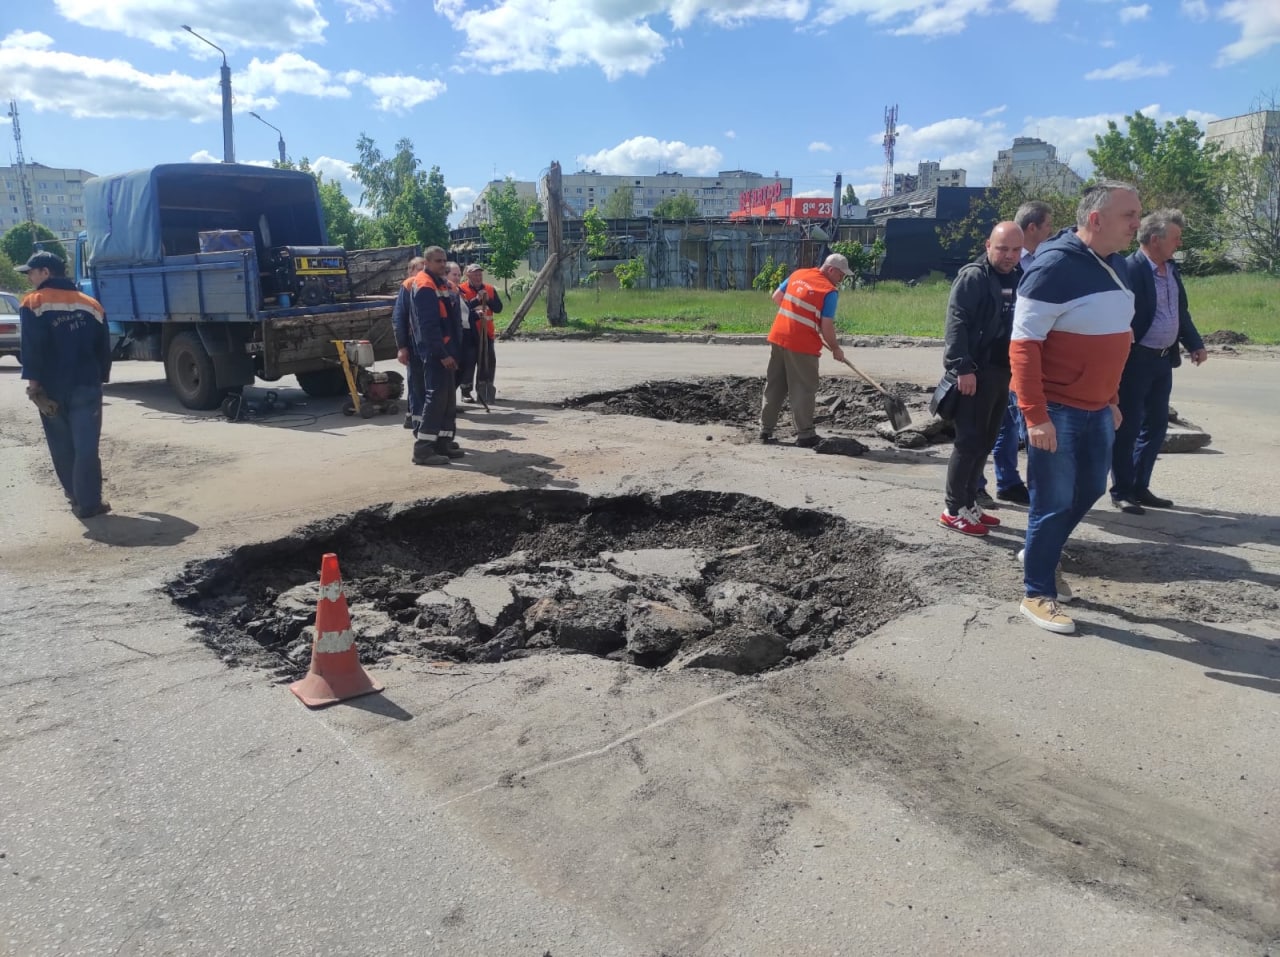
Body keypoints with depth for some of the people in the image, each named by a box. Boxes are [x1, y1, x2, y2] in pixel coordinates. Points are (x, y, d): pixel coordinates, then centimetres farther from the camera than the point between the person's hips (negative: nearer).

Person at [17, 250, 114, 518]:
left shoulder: (34, 303, -2)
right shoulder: (91, 304, 9)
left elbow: (31, 348, -11)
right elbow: (104, 349, 9)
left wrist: (33, 383, -10)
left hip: (51, 388, -1)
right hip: (86, 386, 1)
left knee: (62, 446, 14)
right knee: (86, 446, -3)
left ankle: (76, 495, 24)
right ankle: (88, 503, -7)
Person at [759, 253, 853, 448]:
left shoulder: (797, 274, 9)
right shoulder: (830, 291, -10)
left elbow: (776, 296, 16)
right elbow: (827, 327, -13)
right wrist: (836, 349, 2)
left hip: (778, 338, 7)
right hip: (802, 345, -6)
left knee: (774, 386, 13)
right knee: (803, 390, 2)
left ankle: (766, 429, 19)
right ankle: (805, 435, 6)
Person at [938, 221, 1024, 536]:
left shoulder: (1018, 278, 14)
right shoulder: (973, 276, -10)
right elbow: (956, 323, -17)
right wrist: (962, 368, -24)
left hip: (1001, 372, 8)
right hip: (975, 373, -8)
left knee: (985, 442, 12)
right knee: (969, 441, -6)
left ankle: (969, 504, 21)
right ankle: (954, 510, 2)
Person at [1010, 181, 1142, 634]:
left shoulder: (1117, 265, 9)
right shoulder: (1055, 267, -18)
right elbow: (1023, 344, -21)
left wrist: (1112, 400, 19)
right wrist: (1035, 415, -25)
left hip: (1096, 409, 8)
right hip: (1056, 411, -8)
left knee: (1090, 490, 18)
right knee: (1054, 502, 0)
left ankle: (1039, 550, 39)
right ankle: (1037, 595, 14)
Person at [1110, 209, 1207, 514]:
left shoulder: (1171, 268, 11)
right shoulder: (1130, 269, -15)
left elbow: (1181, 311, 19)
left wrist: (1195, 343, 11)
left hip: (1163, 360, 9)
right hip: (1136, 360, -9)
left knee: (1156, 425, 13)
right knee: (1128, 427, 0)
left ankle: (1140, 487, 24)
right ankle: (1121, 492, 11)